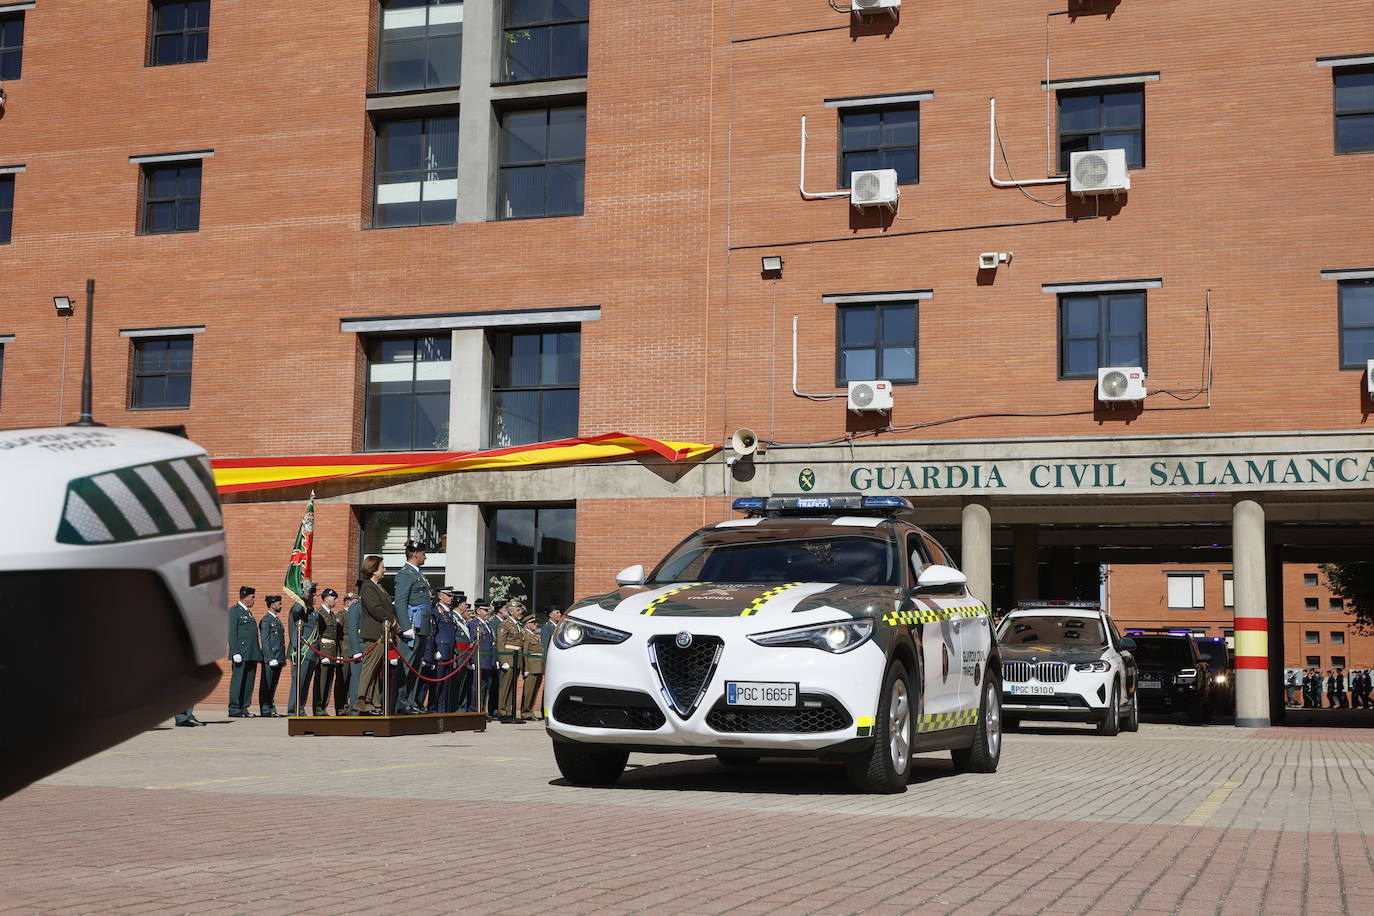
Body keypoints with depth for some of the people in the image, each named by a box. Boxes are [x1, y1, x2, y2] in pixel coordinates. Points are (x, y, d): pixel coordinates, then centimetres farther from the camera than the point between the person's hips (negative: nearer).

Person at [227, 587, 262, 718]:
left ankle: (243, 708, 11)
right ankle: (234, 709, -3)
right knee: (238, 681, -6)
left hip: (252, 655, 8)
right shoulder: (234, 611, -5)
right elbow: (232, 634, -11)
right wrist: (235, 653, -18)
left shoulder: (249, 613, 21)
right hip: (241, 654, -8)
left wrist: (258, 652, 17)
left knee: (249, 682, 7)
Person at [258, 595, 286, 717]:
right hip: (270, 658, -8)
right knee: (266, 686, -3)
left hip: (278, 659, 8)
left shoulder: (277, 620, 19)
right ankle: (265, 710, 0)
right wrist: (271, 659, -19)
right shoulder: (266, 620, -9)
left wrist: (283, 658, 18)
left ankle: (271, 709, 15)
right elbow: (265, 642, -14)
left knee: (273, 685, 11)